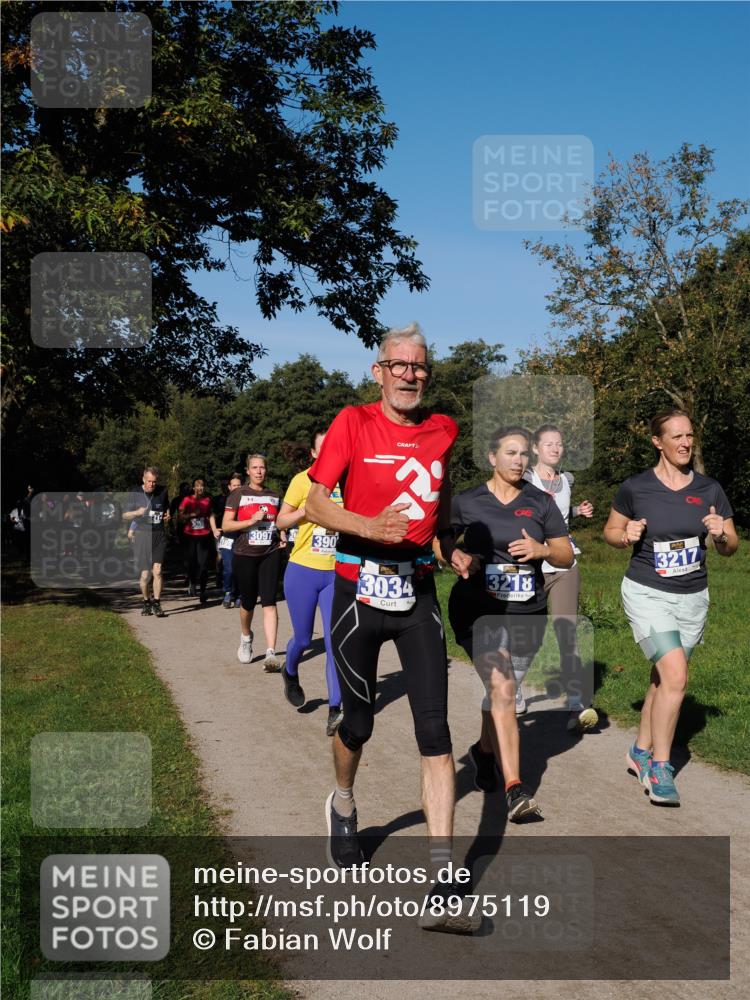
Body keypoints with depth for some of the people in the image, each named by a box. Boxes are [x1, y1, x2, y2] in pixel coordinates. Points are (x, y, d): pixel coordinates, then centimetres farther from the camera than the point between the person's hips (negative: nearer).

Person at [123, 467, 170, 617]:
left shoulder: (163, 491, 5)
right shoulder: (135, 493, 0)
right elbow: (125, 516, 4)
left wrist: (167, 515, 3)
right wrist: (137, 512, -16)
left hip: (158, 535, 1)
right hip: (142, 535, -1)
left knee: (157, 570, -13)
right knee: (145, 574, 1)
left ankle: (156, 604, -5)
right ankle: (146, 602, 22)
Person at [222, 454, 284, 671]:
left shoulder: (274, 496, 13)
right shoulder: (238, 495, 2)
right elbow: (226, 525, -5)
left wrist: (282, 536, 8)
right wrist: (252, 520, -16)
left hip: (270, 554, 1)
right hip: (245, 555, -1)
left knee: (269, 602, -12)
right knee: (248, 602, 9)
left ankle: (271, 653, -18)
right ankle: (246, 637, 41)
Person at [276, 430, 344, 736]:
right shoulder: (303, 480, -6)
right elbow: (281, 521, -1)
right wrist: (307, 510, -17)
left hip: (337, 574, 1)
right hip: (303, 571, -1)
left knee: (335, 641, -7)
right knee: (303, 639, 11)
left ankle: (335, 711, -4)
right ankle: (290, 673, 44)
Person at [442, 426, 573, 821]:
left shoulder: (540, 502, 5)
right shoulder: (466, 501, 1)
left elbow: (567, 556, 6)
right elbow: (443, 541, 13)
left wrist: (542, 550, -15)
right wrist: (455, 556, -9)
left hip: (528, 612, 3)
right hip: (478, 608, -3)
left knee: (502, 690, 15)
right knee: (502, 688, -19)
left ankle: (484, 751, 45)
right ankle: (514, 789, -22)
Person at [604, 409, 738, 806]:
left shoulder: (709, 489, 0)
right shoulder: (635, 488, -7)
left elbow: (730, 547, 6)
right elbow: (610, 531, 6)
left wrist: (720, 534, -16)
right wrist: (626, 535, -15)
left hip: (692, 598, 4)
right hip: (647, 594, -4)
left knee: (663, 679, 13)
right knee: (675, 675, -18)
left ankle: (641, 751, 34)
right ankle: (660, 768, -4)